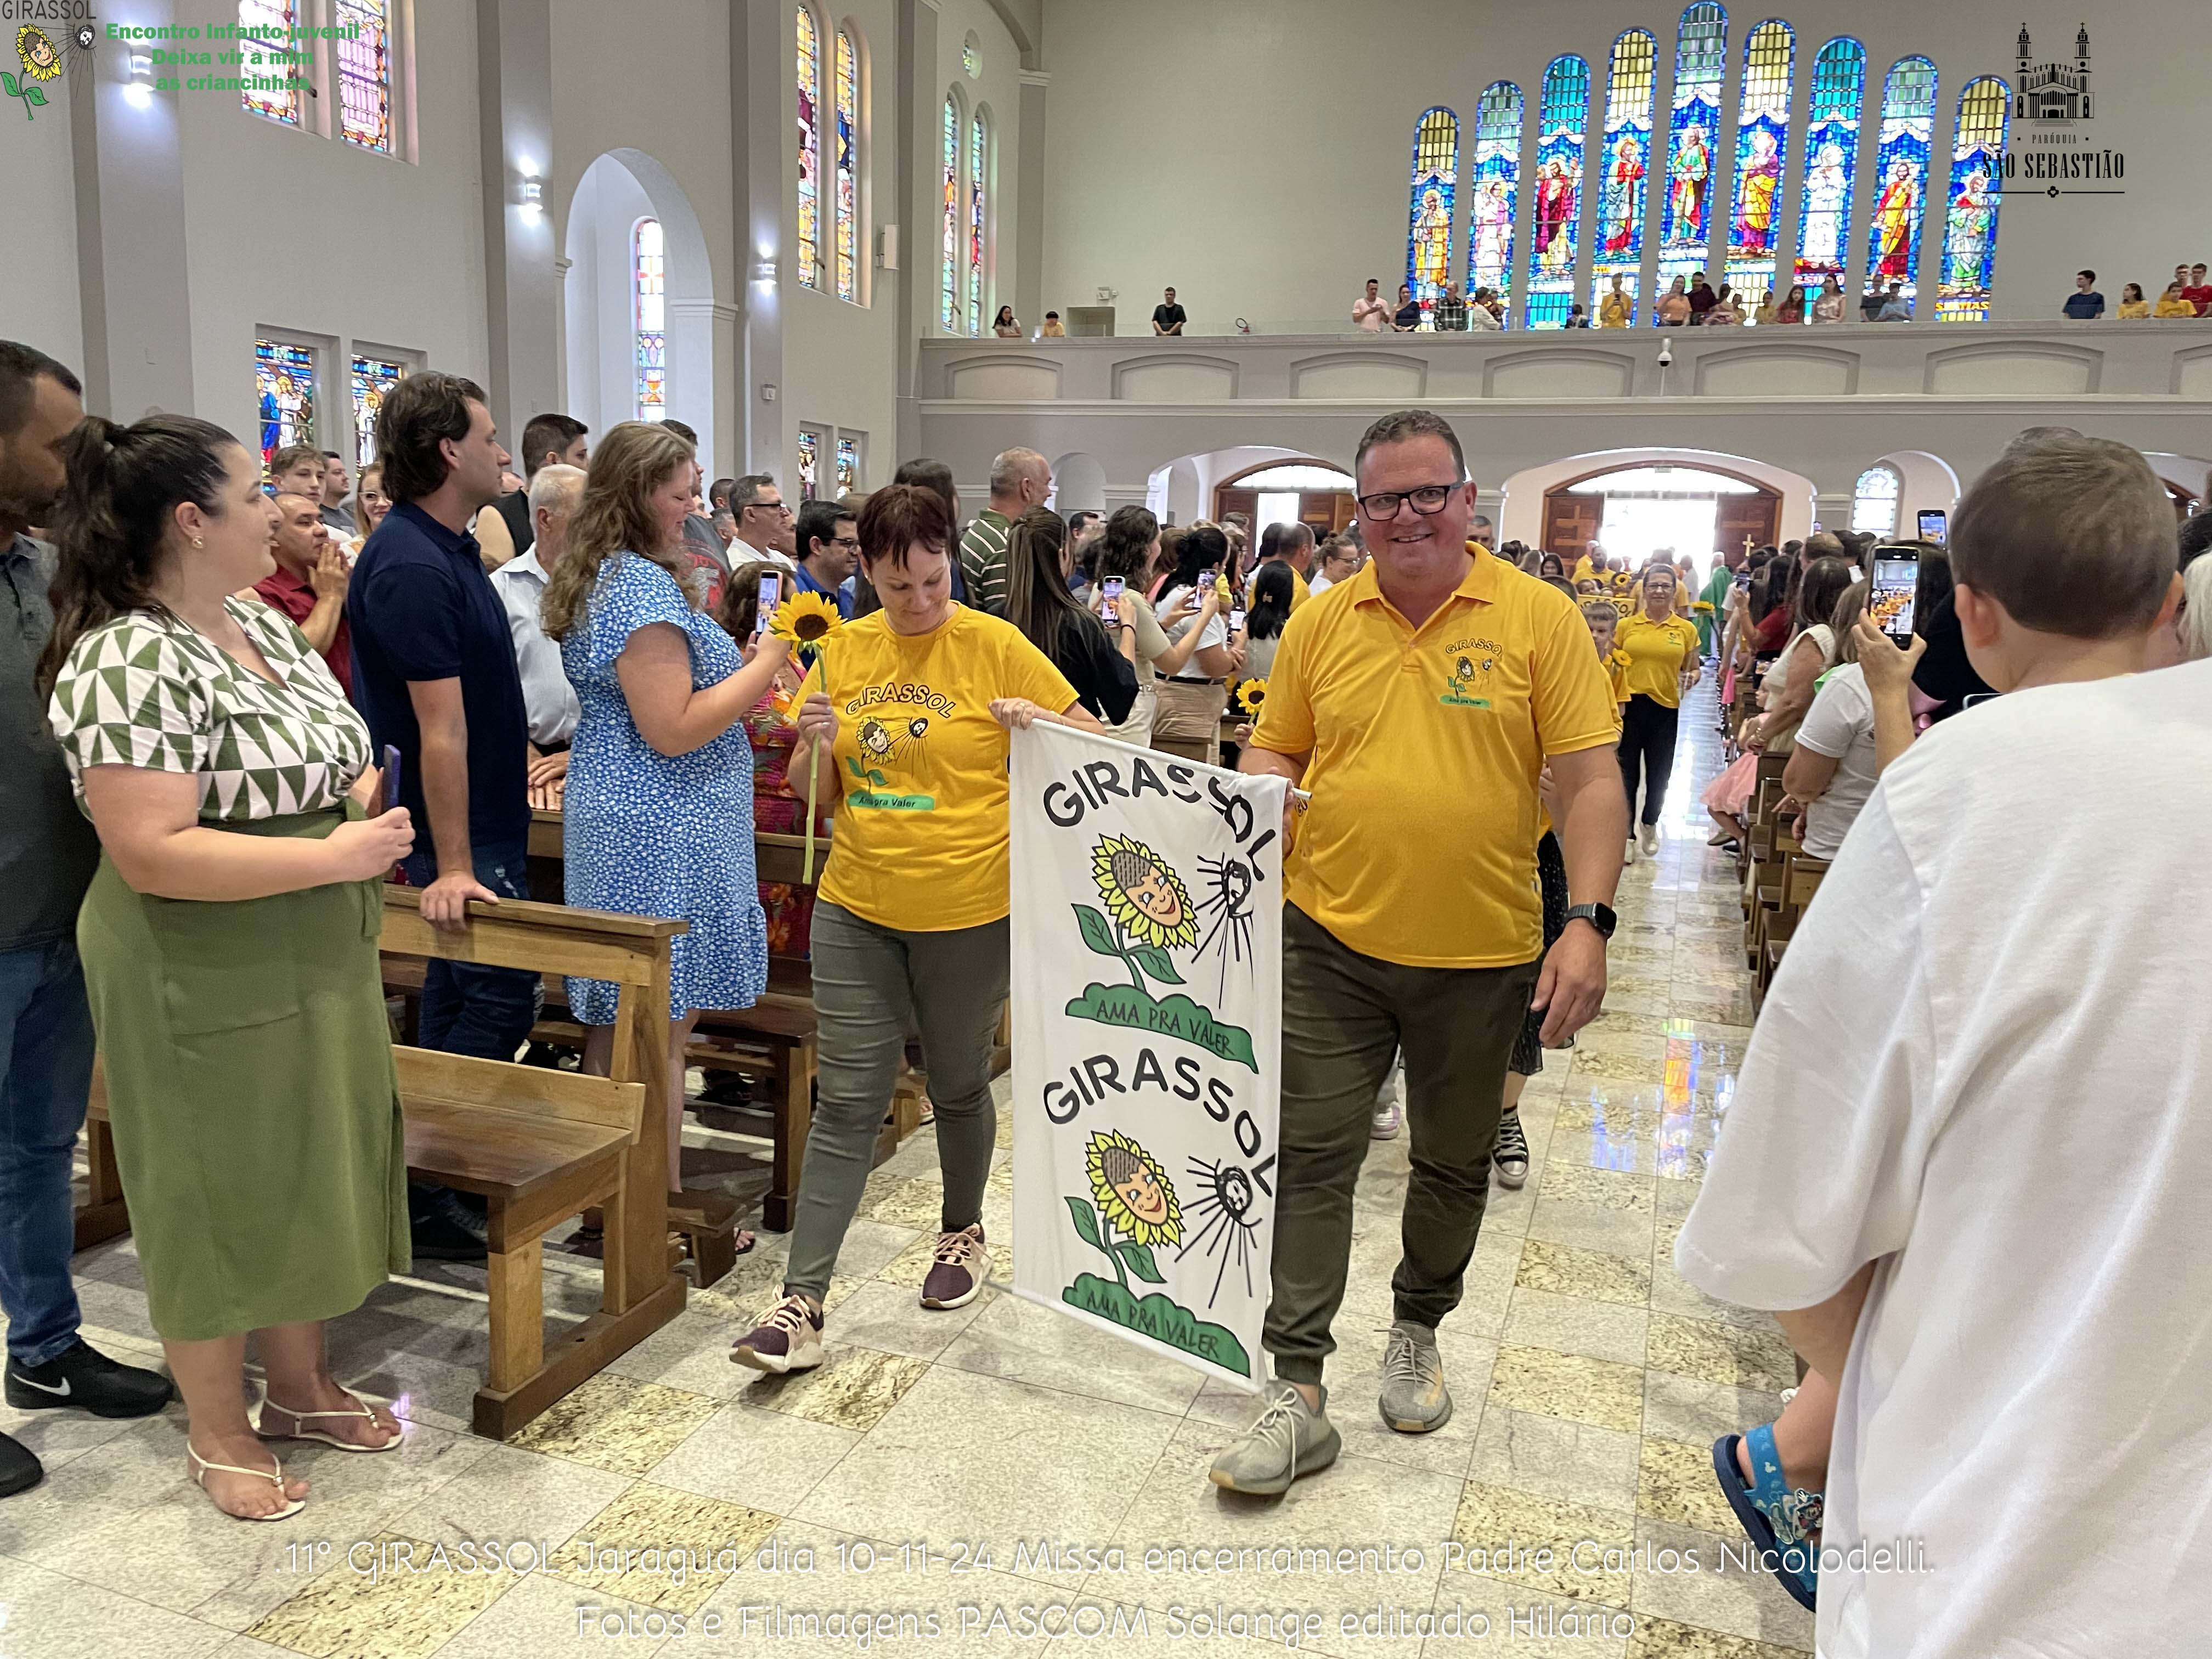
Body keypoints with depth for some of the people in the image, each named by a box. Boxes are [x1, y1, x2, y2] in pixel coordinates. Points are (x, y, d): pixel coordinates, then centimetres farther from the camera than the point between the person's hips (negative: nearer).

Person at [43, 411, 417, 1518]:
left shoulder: (264, 625, 6)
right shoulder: (130, 664, -22)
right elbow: (150, 852, -27)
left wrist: (365, 792, -3)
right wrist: (335, 855, -26)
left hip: (315, 967, 8)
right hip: (204, 987, -8)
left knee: (307, 1173, 19)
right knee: (217, 1196, 9)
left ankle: (298, 1384, 38)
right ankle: (217, 1430, 29)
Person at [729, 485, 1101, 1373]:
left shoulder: (995, 646, -7)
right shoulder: (845, 650, 4)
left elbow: (1093, 741, -1)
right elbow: (817, 790, 10)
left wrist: (1039, 724, -22)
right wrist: (818, 743, -12)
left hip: (969, 910, -2)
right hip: (856, 907, 3)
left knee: (959, 1088, 15)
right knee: (846, 1102, 2)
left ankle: (962, 1230, 41)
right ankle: (801, 1305, 6)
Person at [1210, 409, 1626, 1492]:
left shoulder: (1540, 620, -4)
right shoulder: (1319, 627, 3)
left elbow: (1589, 781, -6)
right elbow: (1275, 751, 12)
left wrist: (1588, 919, -16)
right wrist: (1265, 789, -12)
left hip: (1482, 954, 0)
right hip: (1333, 942, 1)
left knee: (1454, 1161, 16)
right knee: (1310, 1157, 0)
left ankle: (1418, 1331, 41)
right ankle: (1297, 1394, 10)